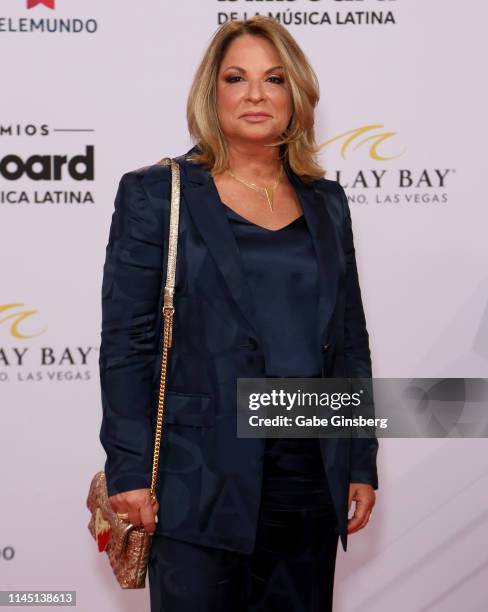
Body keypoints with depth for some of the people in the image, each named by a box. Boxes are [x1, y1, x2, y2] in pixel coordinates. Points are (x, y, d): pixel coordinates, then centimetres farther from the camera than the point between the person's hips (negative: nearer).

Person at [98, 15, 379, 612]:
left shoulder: (325, 202, 12)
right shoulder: (156, 194, 0)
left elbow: (350, 340, 13)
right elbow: (126, 342, -4)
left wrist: (361, 463, 9)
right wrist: (129, 471, -10)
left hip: (310, 483, 4)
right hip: (200, 484, -4)